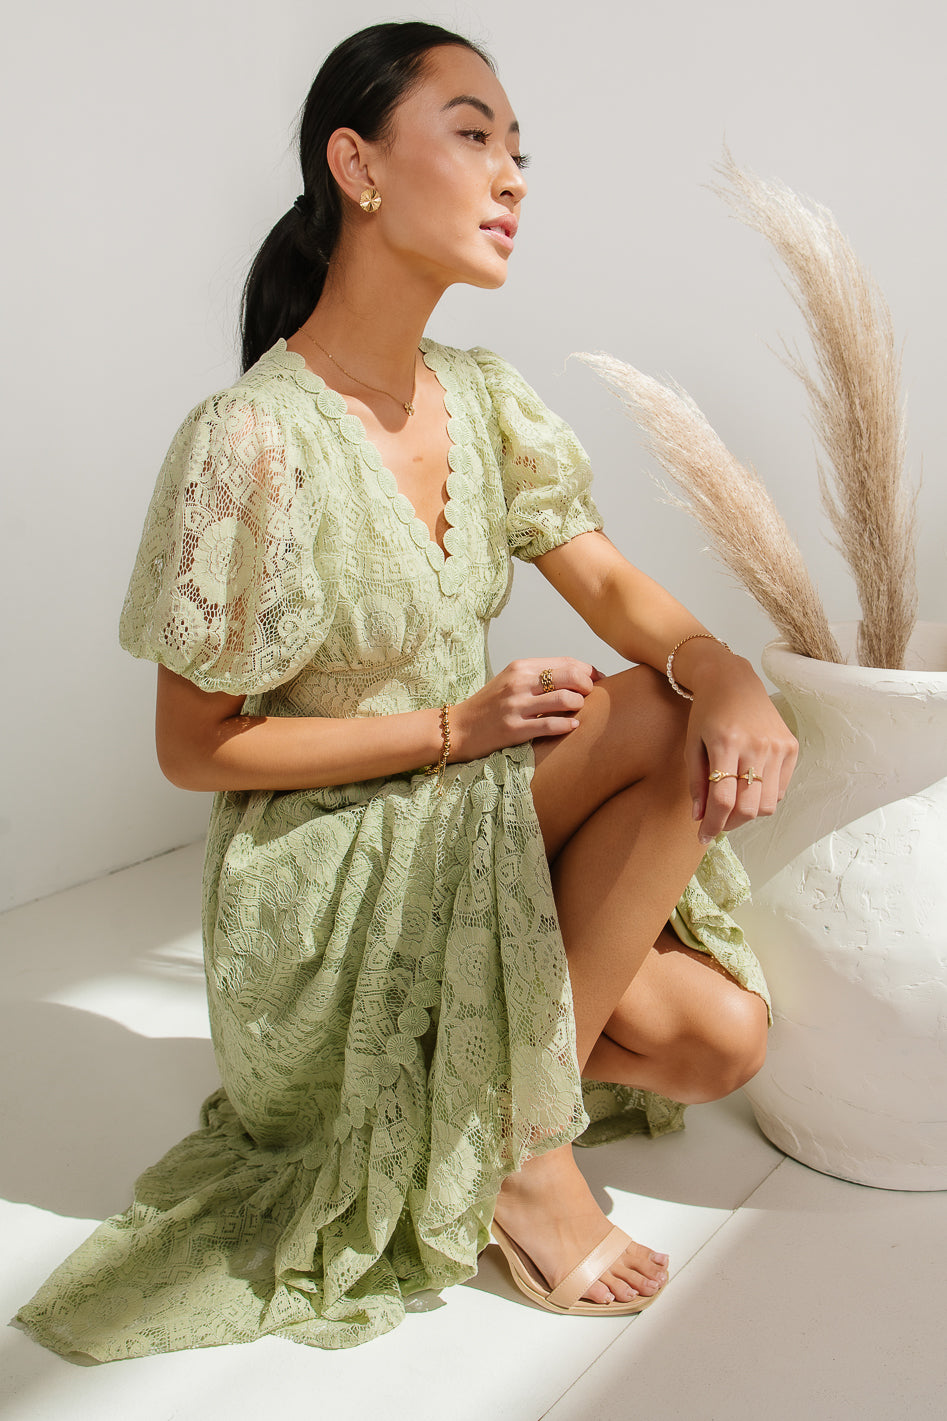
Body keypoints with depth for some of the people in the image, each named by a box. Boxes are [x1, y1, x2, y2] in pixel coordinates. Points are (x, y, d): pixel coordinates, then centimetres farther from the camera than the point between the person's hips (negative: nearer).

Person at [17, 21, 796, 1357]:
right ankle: (525, 1146, -8)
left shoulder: (487, 399, 1)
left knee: (720, 1037, -8)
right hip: (328, 887, -6)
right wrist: (454, 727, -21)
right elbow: (194, 749, -16)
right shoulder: (252, 442, -22)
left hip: (476, 839, 7)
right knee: (660, 722, -23)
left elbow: (610, 583, -1)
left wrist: (725, 667, -24)